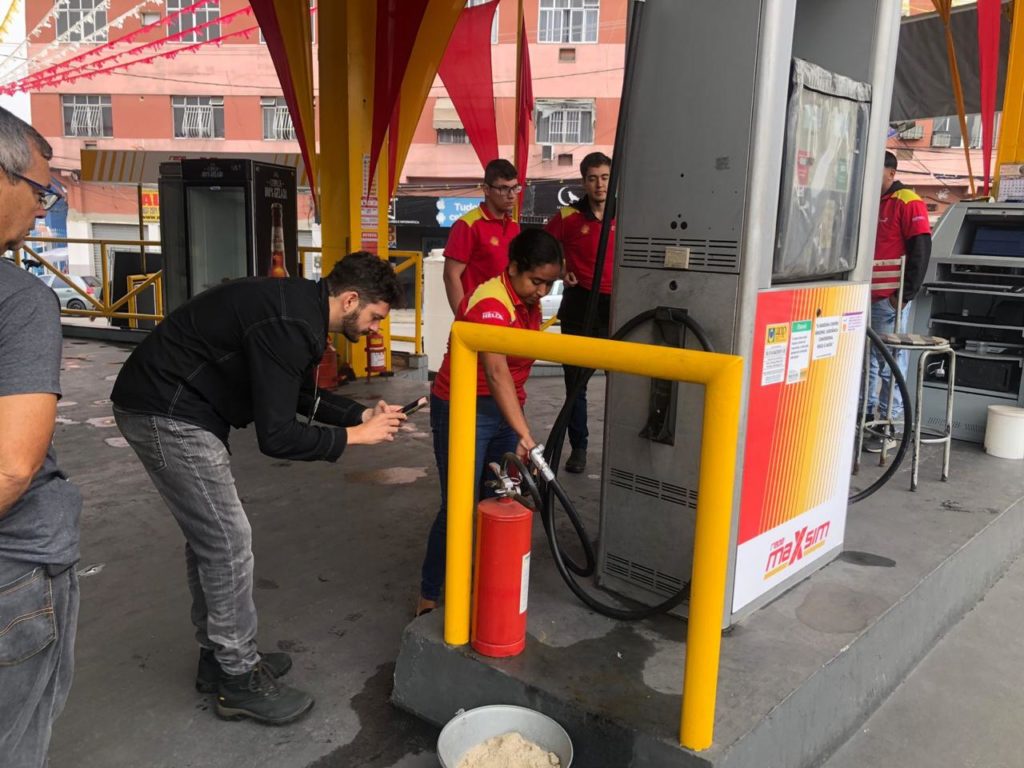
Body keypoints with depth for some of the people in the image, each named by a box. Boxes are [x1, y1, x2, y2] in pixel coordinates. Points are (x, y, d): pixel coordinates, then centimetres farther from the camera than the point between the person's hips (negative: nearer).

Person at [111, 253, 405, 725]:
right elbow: (276, 437, -25)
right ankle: (239, 680, 11)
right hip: (167, 415, -10)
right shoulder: (290, 327, -26)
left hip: (172, 407, 10)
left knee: (209, 537, 17)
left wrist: (362, 414, 7)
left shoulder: (301, 306, 6)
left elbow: (302, 395, 18)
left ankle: (220, 657, 31)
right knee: (229, 542, -4)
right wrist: (356, 435, -14)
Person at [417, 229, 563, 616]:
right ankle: (429, 596, 12)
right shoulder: (490, 305, -24)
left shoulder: (529, 303, 4)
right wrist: (524, 435, -47)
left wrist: (519, 428, 15)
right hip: (464, 411, -8)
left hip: (505, 410, 8)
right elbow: (496, 373, -38)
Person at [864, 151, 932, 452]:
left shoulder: (908, 203, -5)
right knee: (867, 360, 11)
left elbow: (920, 251, -10)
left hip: (890, 299, -7)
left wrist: (906, 294, -12)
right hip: (864, 297, 7)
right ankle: (867, 418, 21)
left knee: (890, 362, -2)